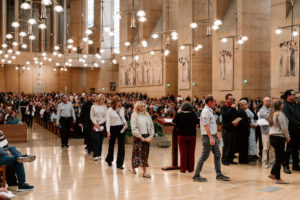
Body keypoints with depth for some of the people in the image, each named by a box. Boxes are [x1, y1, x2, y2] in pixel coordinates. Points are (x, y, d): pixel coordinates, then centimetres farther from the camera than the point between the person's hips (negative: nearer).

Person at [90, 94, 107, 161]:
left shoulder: (104, 107, 5)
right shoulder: (93, 106, 1)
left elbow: (105, 117, 2)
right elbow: (92, 117, 0)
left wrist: (99, 123, -7)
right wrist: (96, 124, -10)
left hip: (102, 124, 2)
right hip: (95, 124, -2)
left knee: (101, 140, 6)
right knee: (96, 140, -9)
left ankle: (99, 154, 15)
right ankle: (96, 155, -8)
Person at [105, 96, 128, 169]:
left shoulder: (122, 109, 6)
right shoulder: (110, 110, -8)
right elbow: (108, 121, -8)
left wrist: (125, 123, 0)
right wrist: (108, 131, -14)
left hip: (121, 128, 4)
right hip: (113, 128, -4)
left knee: (121, 146, -1)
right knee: (111, 145, 11)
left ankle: (119, 163, 5)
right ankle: (109, 160, 36)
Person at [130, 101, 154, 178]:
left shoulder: (147, 114, 11)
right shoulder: (134, 115, -5)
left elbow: (151, 126, 12)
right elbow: (134, 128, -11)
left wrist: (151, 135, 0)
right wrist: (140, 137, -13)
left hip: (147, 136, 5)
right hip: (138, 137, -5)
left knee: (145, 153, 5)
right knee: (137, 152, -3)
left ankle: (145, 172, 7)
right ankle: (133, 167, 14)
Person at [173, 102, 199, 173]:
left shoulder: (179, 115, -10)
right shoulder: (193, 115, -7)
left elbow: (174, 122, 3)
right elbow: (197, 123, 4)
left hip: (182, 135, -1)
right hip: (192, 135, 1)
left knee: (183, 152, 5)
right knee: (191, 152, 8)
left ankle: (183, 168, 7)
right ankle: (190, 168, 13)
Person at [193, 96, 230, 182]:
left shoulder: (210, 111, 15)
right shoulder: (205, 111, -15)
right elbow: (206, 126, -22)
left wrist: (216, 134, 21)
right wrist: (211, 138, -26)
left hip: (213, 136, 10)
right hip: (208, 137, -10)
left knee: (217, 155, 10)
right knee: (204, 156, -5)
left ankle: (219, 175, 16)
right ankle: (196, 176, 2)